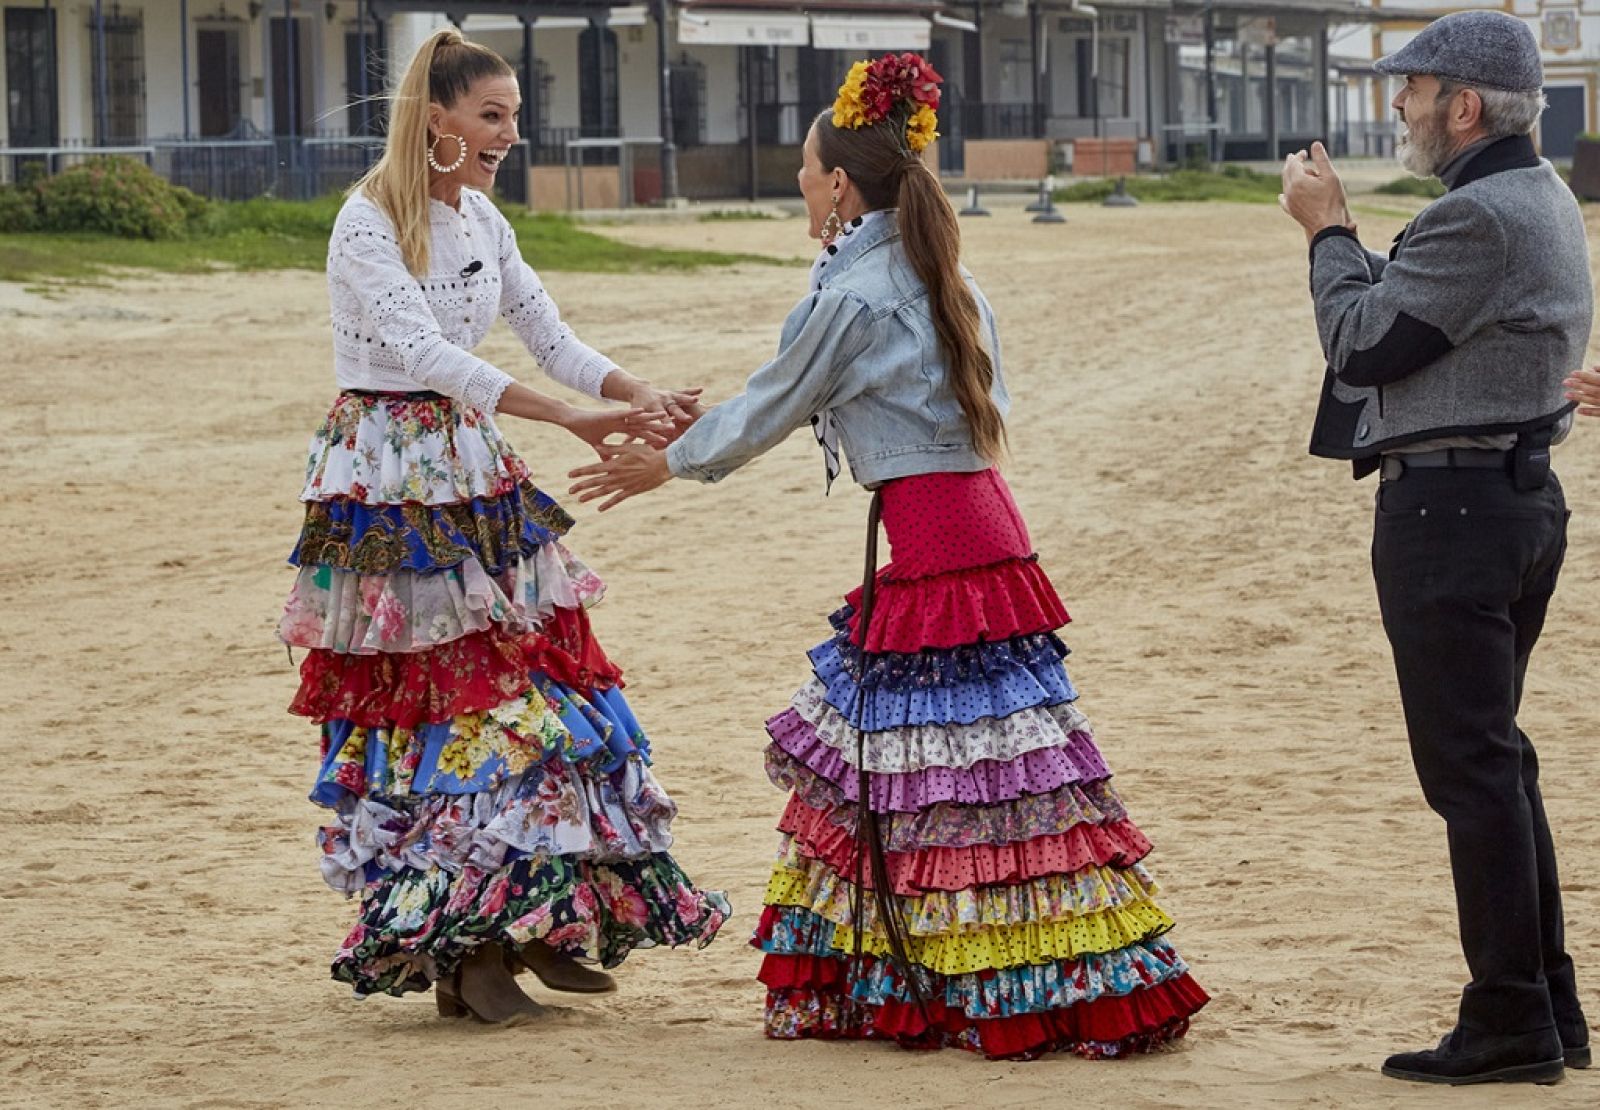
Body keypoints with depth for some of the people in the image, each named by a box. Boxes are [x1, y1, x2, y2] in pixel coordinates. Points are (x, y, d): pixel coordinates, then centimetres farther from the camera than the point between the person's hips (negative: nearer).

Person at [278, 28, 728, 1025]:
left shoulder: (481, 221, 9)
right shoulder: (369, 226, -15)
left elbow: (553, 340, 9)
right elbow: (426, 355, -26)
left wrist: (648, 400, -9)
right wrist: (577, 419, -33)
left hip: (472, 475, 8)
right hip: (389, 481, -8)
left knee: (532, 679, 4)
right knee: (431, 698, -6)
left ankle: (536, 924, 12)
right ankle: (459, 951, 0)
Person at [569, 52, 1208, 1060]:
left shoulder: (854, 297, -11)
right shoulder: (946, 282, 14)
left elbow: (768, 411, -2)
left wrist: (667, 466, 15)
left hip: (932, 540, -9)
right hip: (978, 519, 9)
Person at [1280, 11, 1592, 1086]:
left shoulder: (1478, 215, -19)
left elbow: (1361, 344, -15)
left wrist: (1325, 229, -2)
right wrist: (1344, 231, 14)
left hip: (1450, 505, -11)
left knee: (1470, 764, -6)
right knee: (1495, 758, 16)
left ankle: (1510, 1024, -3)